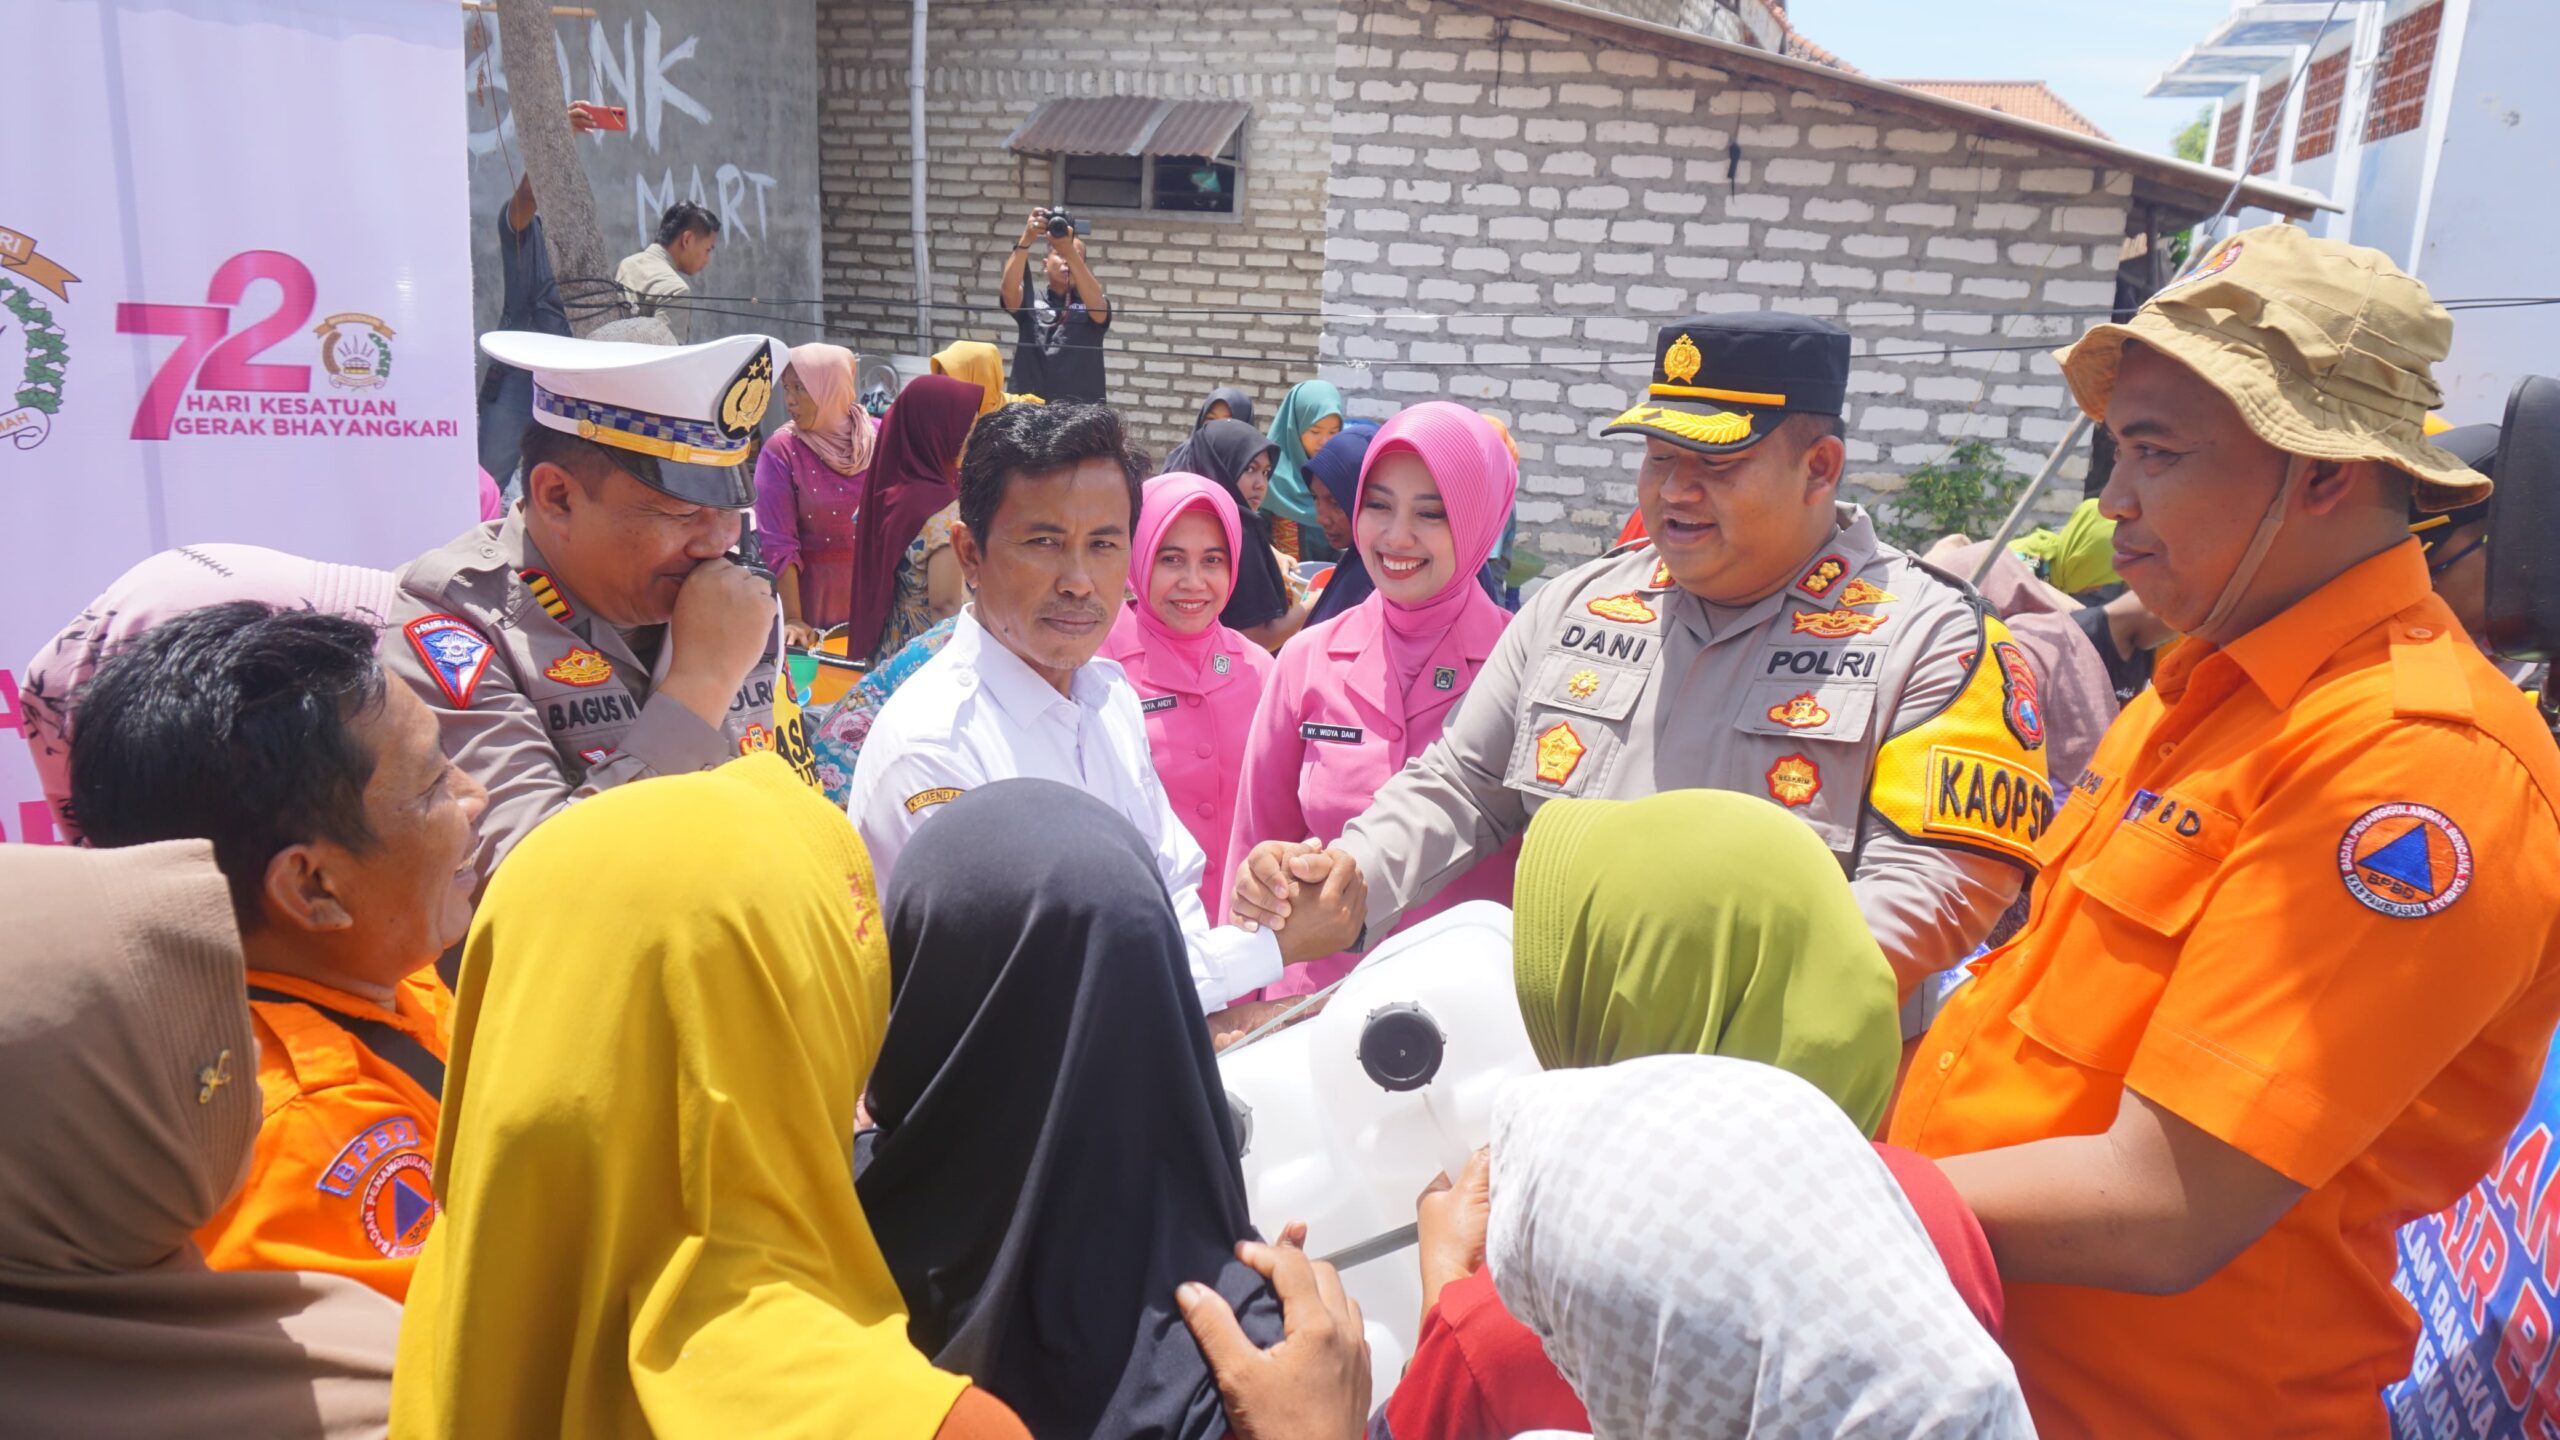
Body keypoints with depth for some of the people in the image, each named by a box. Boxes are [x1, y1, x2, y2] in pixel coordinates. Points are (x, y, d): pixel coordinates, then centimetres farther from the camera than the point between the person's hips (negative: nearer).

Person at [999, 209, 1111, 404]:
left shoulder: (1093, 305, 12)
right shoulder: (1030, 301, 13)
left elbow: (1097, 305, -12)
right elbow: (1008, 289, -9)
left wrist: (1070, 252, -24)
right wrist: (1026, 240, -22)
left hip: (1083, 408, 0)